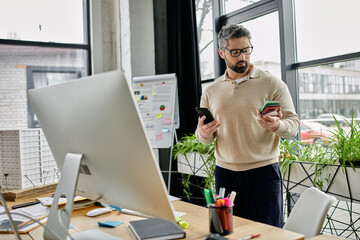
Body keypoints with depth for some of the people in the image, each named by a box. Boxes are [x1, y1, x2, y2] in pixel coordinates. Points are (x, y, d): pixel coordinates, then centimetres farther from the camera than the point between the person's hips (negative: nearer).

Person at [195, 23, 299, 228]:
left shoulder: (272, 84, -1)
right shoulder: (210, 92, 9)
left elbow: (293, 123, -3)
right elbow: (205, 138, 13)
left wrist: (277, 126, -25)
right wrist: (204, 133, -11)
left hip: (263, 171, -2)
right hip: (225, 172, 3)